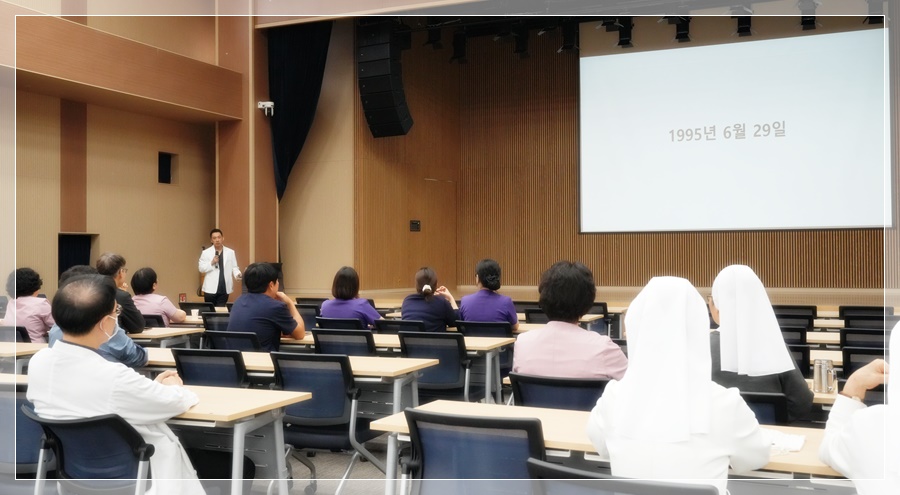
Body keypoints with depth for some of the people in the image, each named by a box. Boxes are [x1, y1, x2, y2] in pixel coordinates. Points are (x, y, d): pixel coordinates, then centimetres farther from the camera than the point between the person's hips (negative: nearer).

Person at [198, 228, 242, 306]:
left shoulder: (230, 252, 7)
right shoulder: (206, 252, 2)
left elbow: (234, 267, 7)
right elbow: (201, 268, -1)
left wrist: (238, 274, -12)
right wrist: (212, 263, -15)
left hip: (224, 289, 1)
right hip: (210, 289, -1)